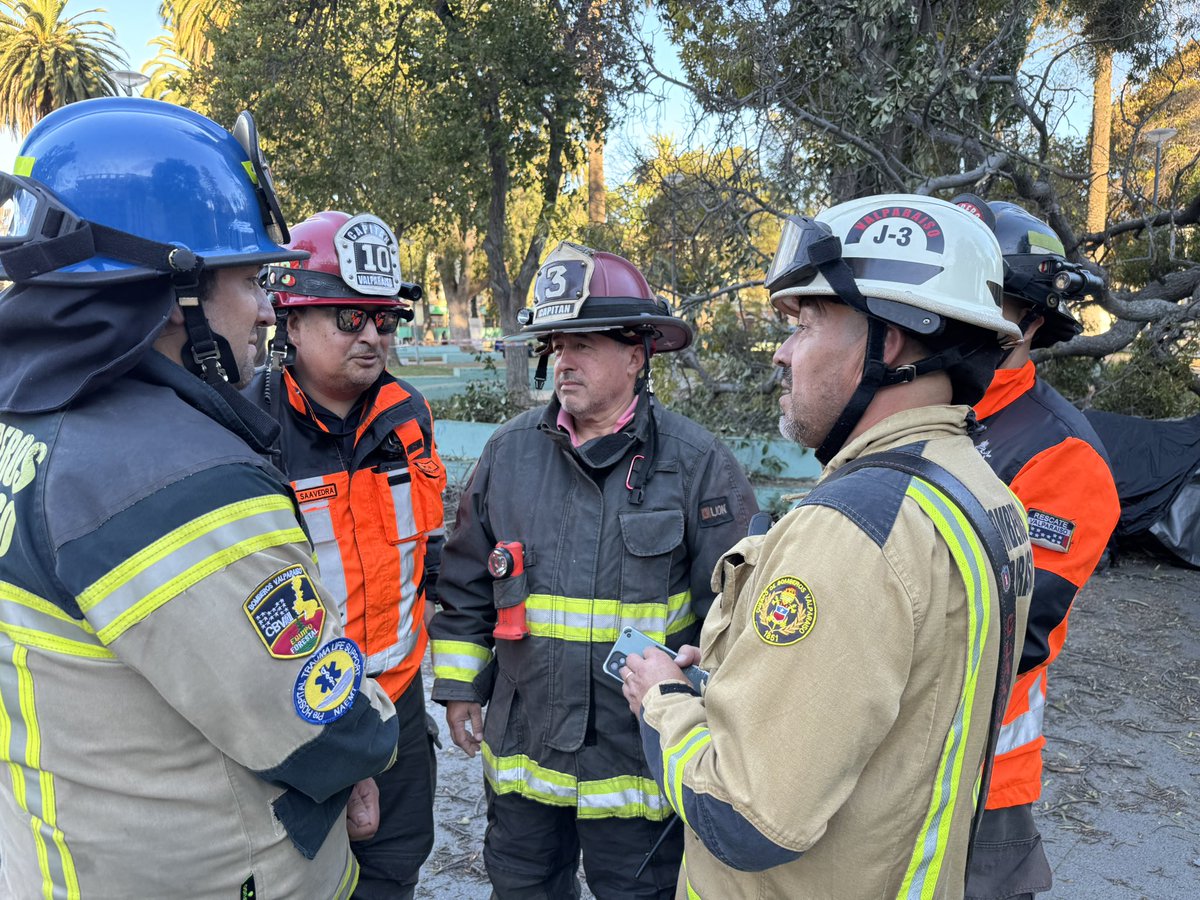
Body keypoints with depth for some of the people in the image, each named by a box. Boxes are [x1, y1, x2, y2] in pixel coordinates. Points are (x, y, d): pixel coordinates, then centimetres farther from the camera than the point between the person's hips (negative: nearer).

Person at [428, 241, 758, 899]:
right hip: (521, 749, 4)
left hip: (641, 760, -3)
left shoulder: (696, 463, -11)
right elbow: (465, 584, 9)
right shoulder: (509, 452, 0)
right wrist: (460, 685, 10)